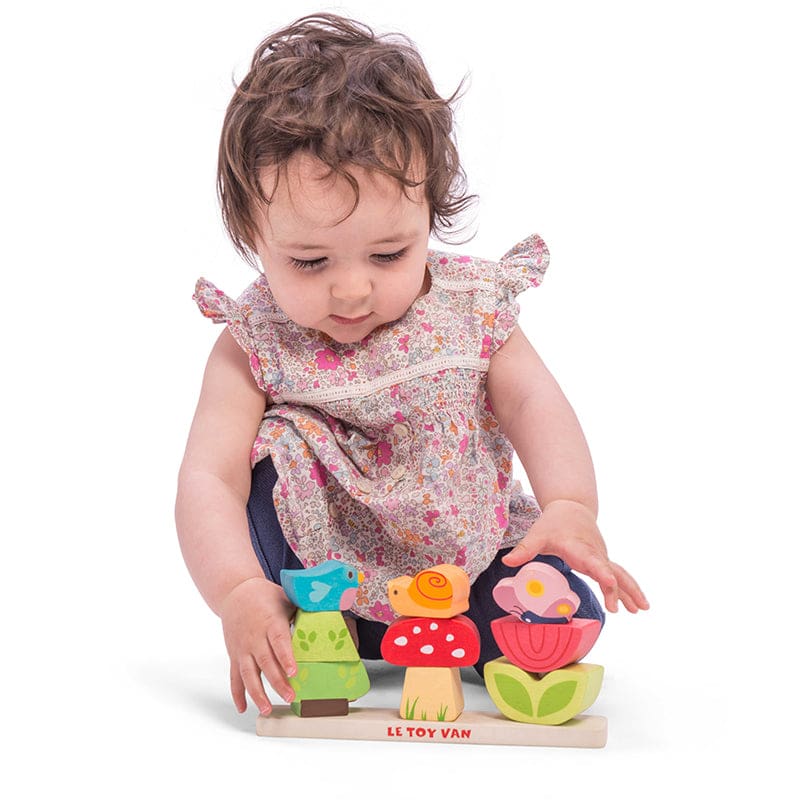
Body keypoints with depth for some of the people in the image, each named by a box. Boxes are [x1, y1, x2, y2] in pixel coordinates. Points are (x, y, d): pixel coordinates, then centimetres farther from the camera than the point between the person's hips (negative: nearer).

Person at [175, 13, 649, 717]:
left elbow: (532, 401, -11)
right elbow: (207, 481, -23)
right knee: (272, 452, -25)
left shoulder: (469, 303, -9)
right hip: (322, 573, -1)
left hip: (468, 561, 2)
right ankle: (305, 636, -12)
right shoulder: (255, 344, -15)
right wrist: (239, 594, -42)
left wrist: (571, 507, -32)